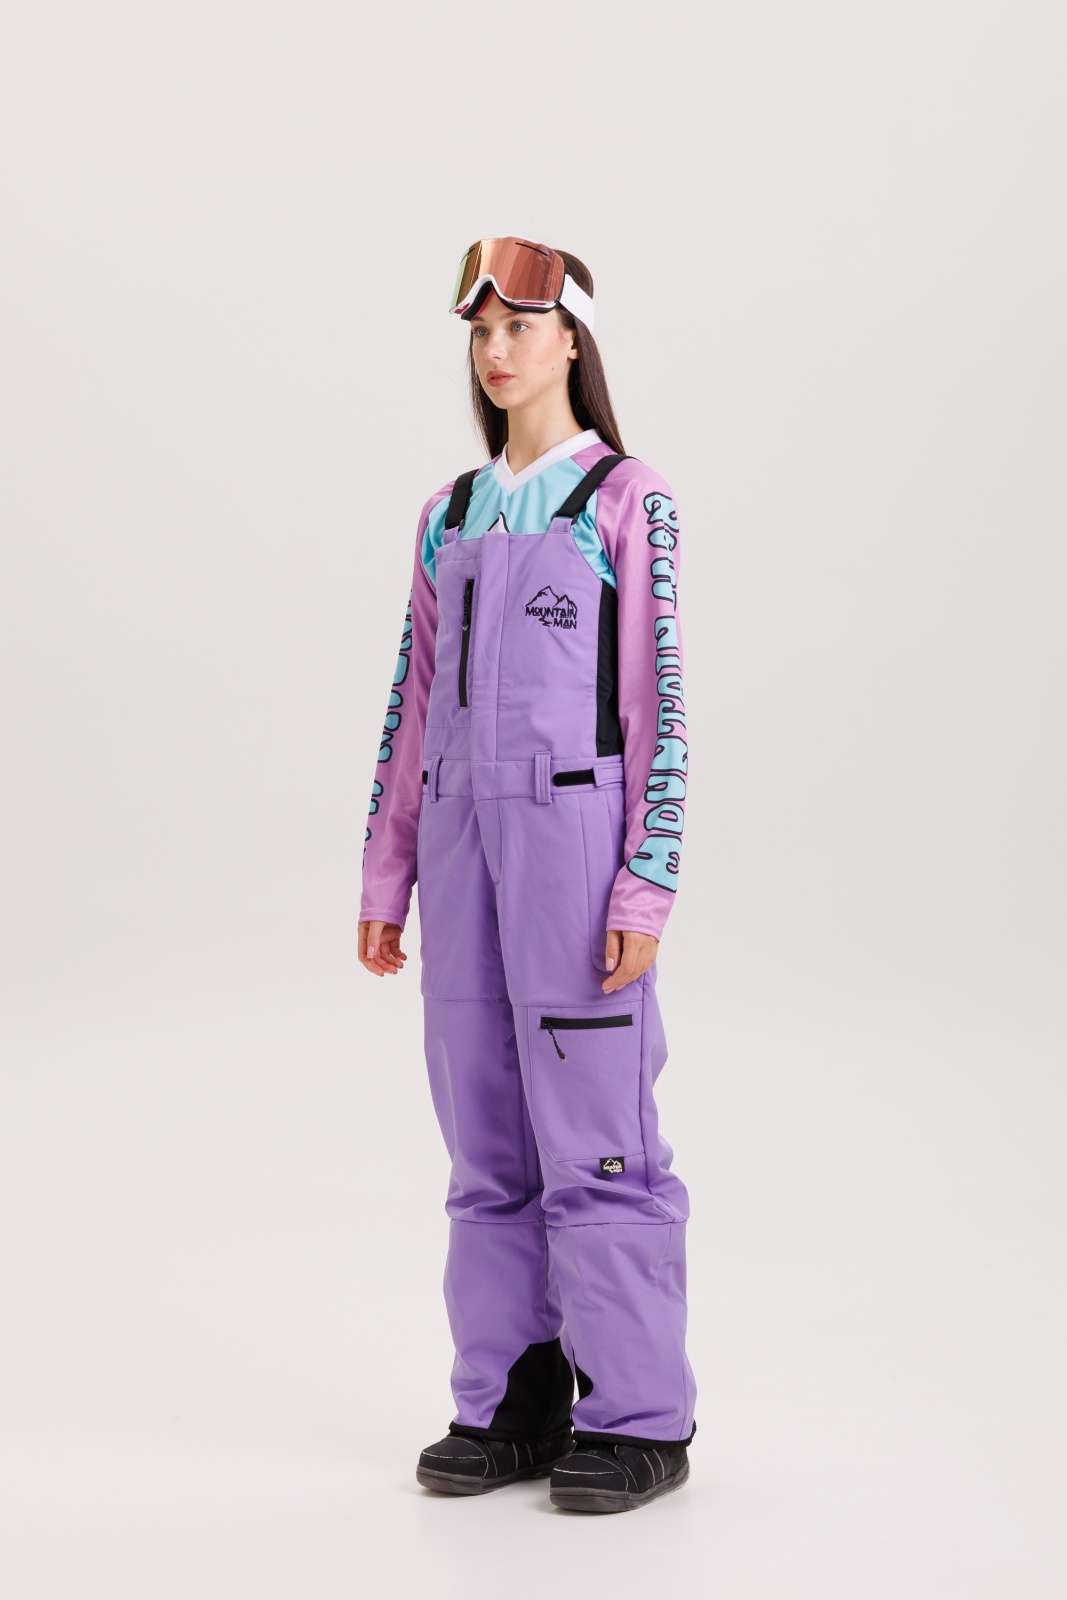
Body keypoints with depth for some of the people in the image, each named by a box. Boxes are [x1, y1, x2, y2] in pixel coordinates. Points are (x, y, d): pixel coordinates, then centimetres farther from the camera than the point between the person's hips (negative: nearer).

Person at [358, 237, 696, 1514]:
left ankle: (634, 1417, 7)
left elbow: (657, 702, -5)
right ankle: (511, 1404, 17)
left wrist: (647, 887, -12)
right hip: (464, 836, 6)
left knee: (595, 1132, -3)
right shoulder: (450, 515, 15)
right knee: (486, 1140, 8)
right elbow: (415, 702, 15)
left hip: (575, 825, -5)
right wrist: (385, 877, 12)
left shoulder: (627, 503, -1)